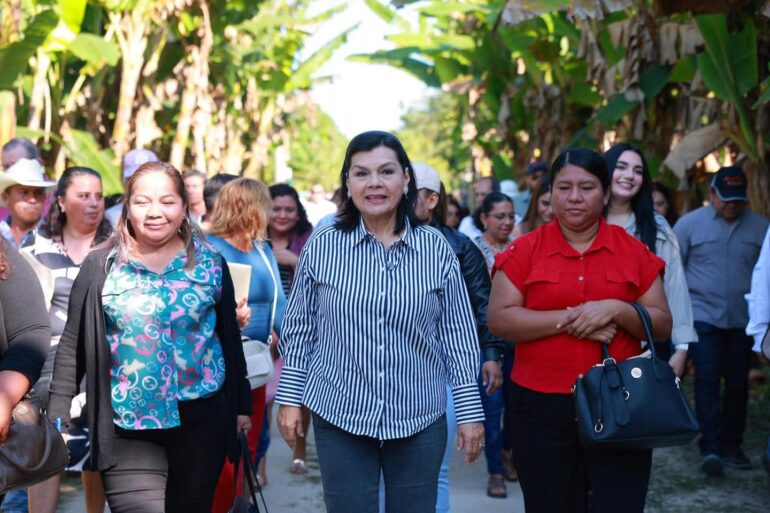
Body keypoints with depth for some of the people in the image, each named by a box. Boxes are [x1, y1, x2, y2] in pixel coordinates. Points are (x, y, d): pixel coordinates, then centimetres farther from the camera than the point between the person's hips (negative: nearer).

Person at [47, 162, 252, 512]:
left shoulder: (210, 264, 3)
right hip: (128, 425, -1)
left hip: (202, 417, 1)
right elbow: (72, 346, 3)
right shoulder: (99, 266, 0)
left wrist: (241, 404, 11)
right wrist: (58, 416, -1)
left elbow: (230, 338, 10)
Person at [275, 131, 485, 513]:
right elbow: (299, 330, 5)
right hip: (339, 415, 0)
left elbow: (458, 335, 1)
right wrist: (290, 397, 3)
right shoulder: (322, 247, -3)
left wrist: (469, 409, 0)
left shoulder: (436, 249, -3)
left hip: (420, 418, 1)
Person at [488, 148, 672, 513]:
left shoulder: (633, 251, 5)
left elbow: (663, 325, 4)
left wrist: (617, 310, -15)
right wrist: (570, 319, -16)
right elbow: (499, 320, -7)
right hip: (542, 408, 0)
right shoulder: (524, 251, 1)